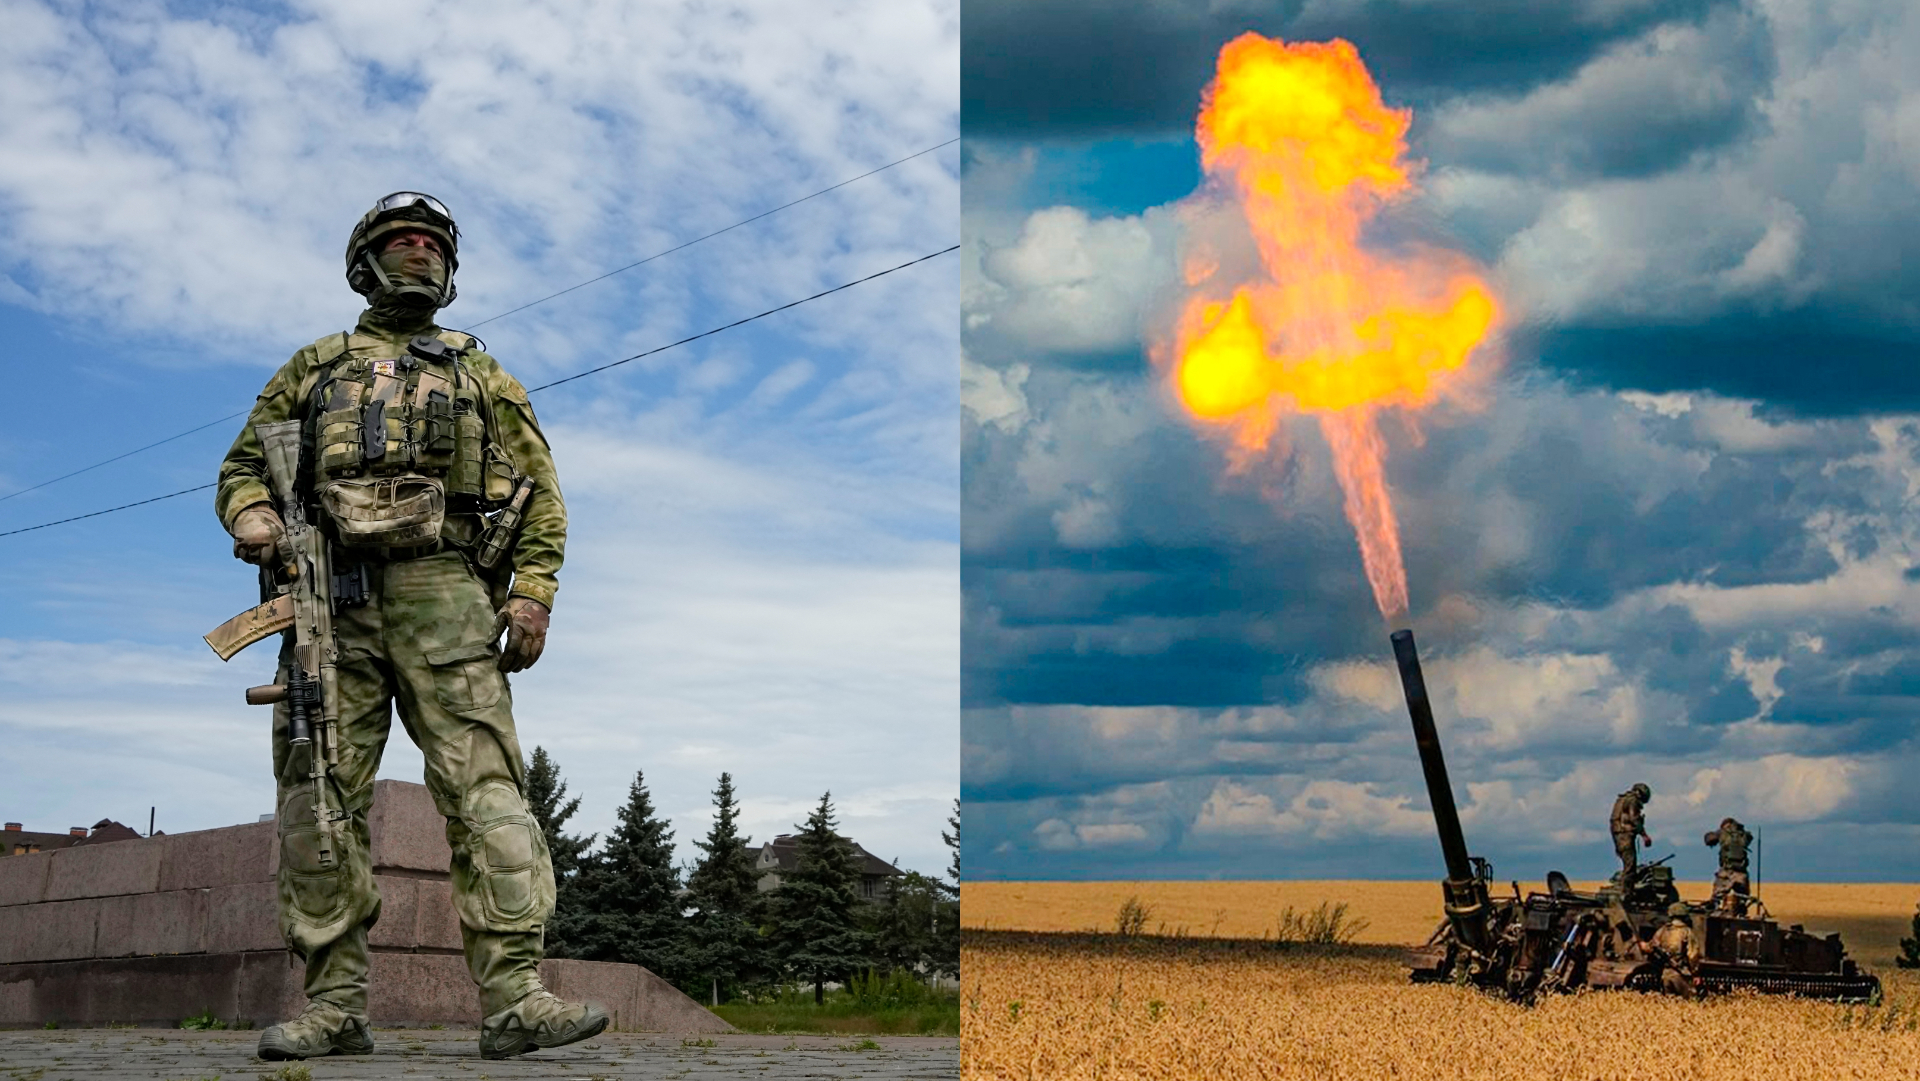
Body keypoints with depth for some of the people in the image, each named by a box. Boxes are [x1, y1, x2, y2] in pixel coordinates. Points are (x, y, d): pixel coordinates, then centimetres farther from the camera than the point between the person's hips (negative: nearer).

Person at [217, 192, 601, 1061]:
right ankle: (334, 1005, 1)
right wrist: (251, 516, -3)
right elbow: (243, 462, 21)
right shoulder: (313, 367, 25)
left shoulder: (477, 371, 22)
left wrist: (533, 591, -2)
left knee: (484, 785, -14)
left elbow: (538, 487, 13)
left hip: (442, 591, -1)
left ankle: (513, 997, -20)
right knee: (318, 800, -4)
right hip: (330, 597, 2)